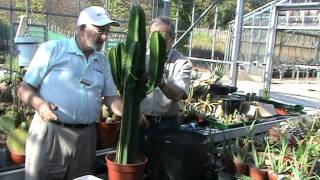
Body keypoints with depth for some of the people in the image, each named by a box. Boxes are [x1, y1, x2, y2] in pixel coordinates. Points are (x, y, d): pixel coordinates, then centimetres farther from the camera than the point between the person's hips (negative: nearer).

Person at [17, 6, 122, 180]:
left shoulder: (103, 61, 11)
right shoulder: (52, 49, -5)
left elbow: (111, 97, 11)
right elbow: (24, 89, -3)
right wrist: (40, 104, -23)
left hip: (86, 135, 5)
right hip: (49, 132, -4)